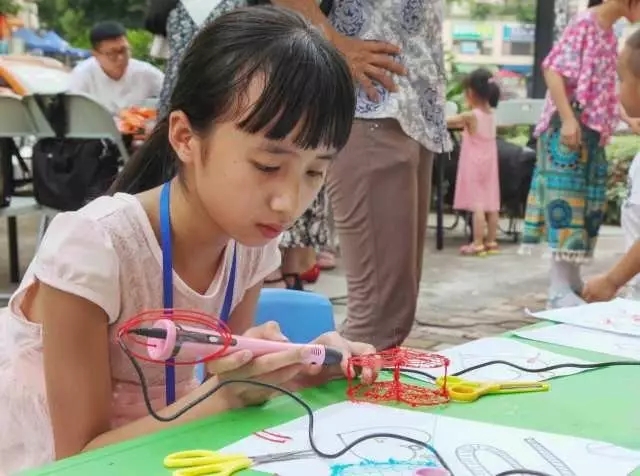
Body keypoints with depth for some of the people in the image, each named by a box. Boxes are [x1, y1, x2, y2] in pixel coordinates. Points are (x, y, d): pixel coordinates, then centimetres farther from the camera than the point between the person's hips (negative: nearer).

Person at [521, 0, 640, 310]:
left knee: (586, 202, 9)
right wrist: (568, 119, -24)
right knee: (565, 197, -11)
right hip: (570, 127, -9)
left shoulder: (609, 33, 16)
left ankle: (573, 280, 16)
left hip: (593, 129, 9)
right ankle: (559, 287, -11)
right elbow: (553, 69, -18)